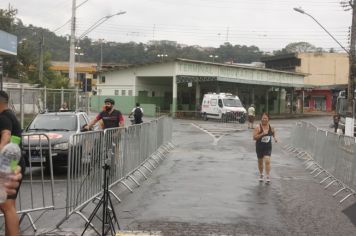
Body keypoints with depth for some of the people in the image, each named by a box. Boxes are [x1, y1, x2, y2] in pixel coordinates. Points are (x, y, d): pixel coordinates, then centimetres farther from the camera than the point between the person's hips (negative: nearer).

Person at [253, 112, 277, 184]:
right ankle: (261, 174, 36)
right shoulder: (258, 128, -11)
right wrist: (262, 134, -27)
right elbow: (254, 137, -17)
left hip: (268, 147, 1)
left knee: (267, 161, -14)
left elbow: (273, 133, 22)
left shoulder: (271, 127, -1)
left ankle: (267, 177, -9)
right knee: (260, 162, 14)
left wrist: (274, 138, 4)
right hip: (259, 148, 0)